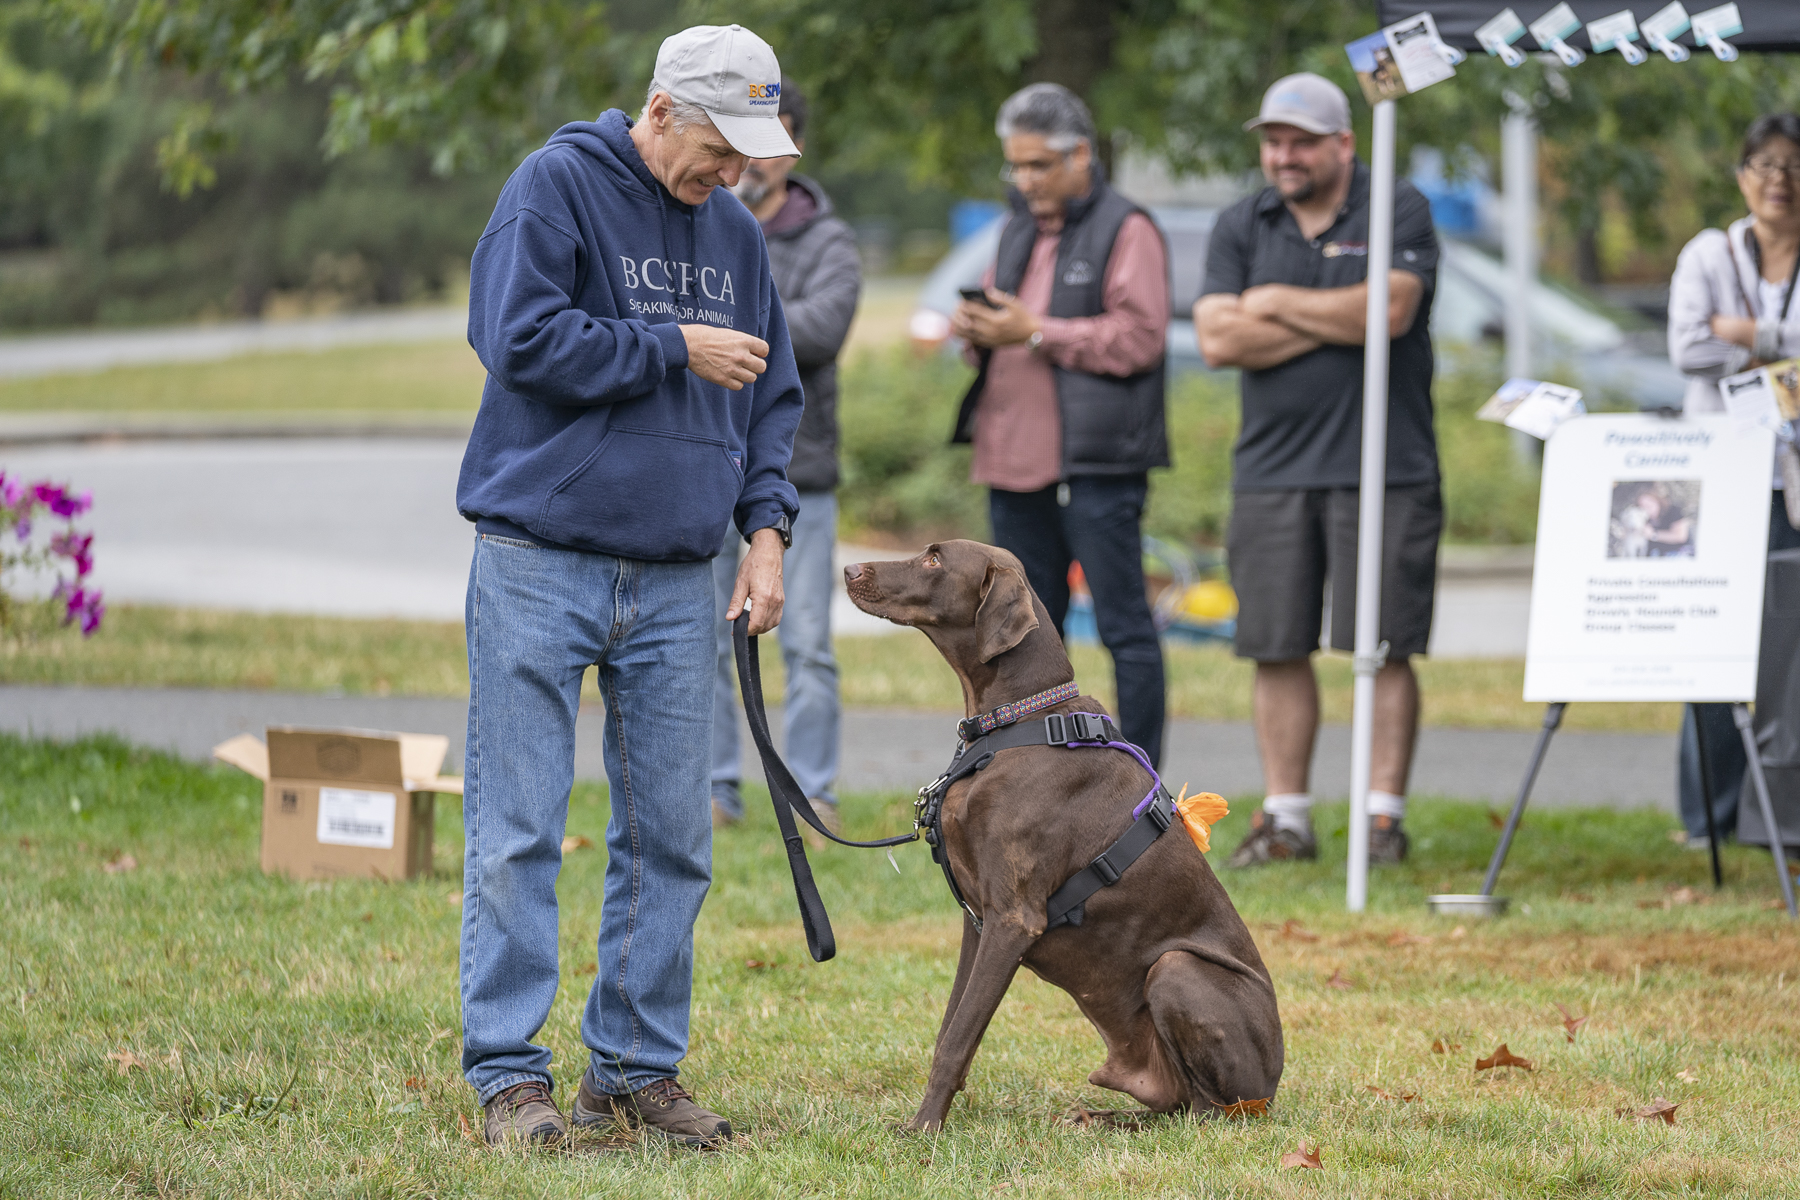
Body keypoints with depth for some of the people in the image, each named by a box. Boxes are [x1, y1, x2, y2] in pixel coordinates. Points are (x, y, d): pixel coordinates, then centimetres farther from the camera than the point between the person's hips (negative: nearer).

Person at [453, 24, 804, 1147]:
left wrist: (767, 525, 5)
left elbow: (772, 396, 19)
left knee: (670, 841, 6)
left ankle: (637, 1065, 15)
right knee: (517, 834, -4)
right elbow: (521, 339, -16)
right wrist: (675, 350, -11)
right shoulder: (558, 185, -5)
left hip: (677, 584, 6)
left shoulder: (737, 233, 13)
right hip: (540, 565, -6)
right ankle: (509, 1074, 0)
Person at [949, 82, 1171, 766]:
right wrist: (978, 332, 2)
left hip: (1097, 464, -8)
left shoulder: (1126, 230, -5)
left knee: (1123, 626, -4)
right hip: (1017, 457, 8)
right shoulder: (1019, 232, 20)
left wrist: (1035, 332, -16)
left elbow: (1140, 336, -16)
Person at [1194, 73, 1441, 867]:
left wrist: (1277, 303, -3)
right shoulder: (1241, 227, 11)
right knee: (1276, 649, 4)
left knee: (1384, 648, -3)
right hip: (1271, 468, 4)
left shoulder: (1398, 211, 1)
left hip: (1382, 468, -4)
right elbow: (1218, 339, -2)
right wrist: (1334, 321, -7)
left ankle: (1384, 816, 0)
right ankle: (1285, 817, 12)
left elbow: (1389, 310, -15)